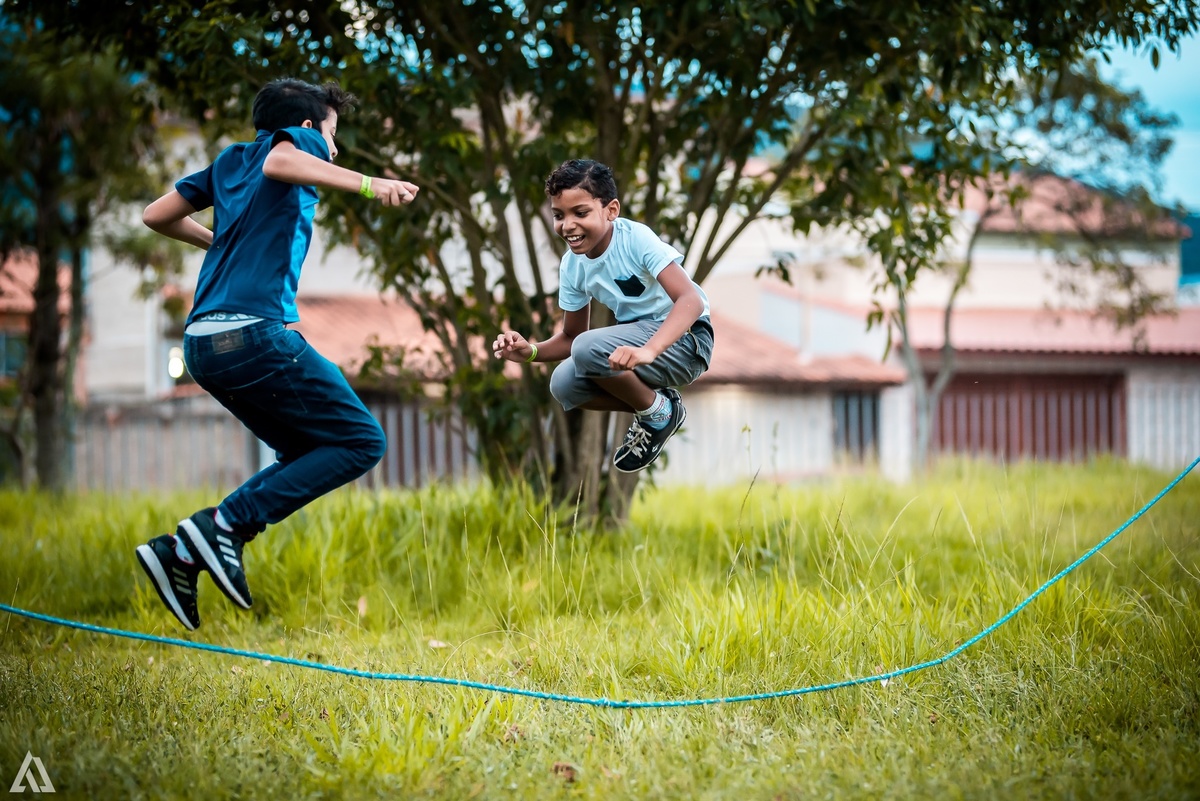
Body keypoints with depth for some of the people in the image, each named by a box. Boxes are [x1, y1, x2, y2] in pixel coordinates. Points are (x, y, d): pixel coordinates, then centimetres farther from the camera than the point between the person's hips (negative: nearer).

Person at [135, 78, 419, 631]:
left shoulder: (230, 161, 27)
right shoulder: (299, 141, 6)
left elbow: (156, 215, 30)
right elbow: (279, 162, -19)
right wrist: (367, 184, -26)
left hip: (203, 342, 9)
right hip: (254, 331, -9)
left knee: (311, 455, 15)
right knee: (361, 441, -3)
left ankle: (182, 551, 3)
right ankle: (224, 524, -14)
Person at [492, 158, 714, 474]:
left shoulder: (636, 238, -22)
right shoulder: (572, 266, -2)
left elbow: (691, 299, -33)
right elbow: (571, 337, 9)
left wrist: (648, 350, -49)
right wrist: (531, 351, -14)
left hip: (684, 339, -7)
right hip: (638, 338, 7)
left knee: (589, 349, -28)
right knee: (564, 385, -14)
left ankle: (659, 412, -5)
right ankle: (649, 405, 5)